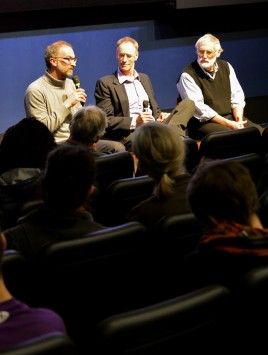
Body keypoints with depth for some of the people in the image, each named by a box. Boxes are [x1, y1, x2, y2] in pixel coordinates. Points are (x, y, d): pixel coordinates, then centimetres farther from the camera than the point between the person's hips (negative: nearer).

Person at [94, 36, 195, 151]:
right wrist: (134, 122, -17)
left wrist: (160, 116, 4)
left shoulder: (145, 79, 26)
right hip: (130, 134, -8)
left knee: (188, 103, -18)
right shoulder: (105, 83, 5)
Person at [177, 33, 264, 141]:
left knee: (260, 132, -16)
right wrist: (228, 124, -19)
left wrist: (239, 121, -8)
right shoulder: (188, 75, -7)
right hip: (203, 123, -6)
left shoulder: (226, 67, 12)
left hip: (231, 117, 6)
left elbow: (237, 96, 11)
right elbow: (198, 108, -15)